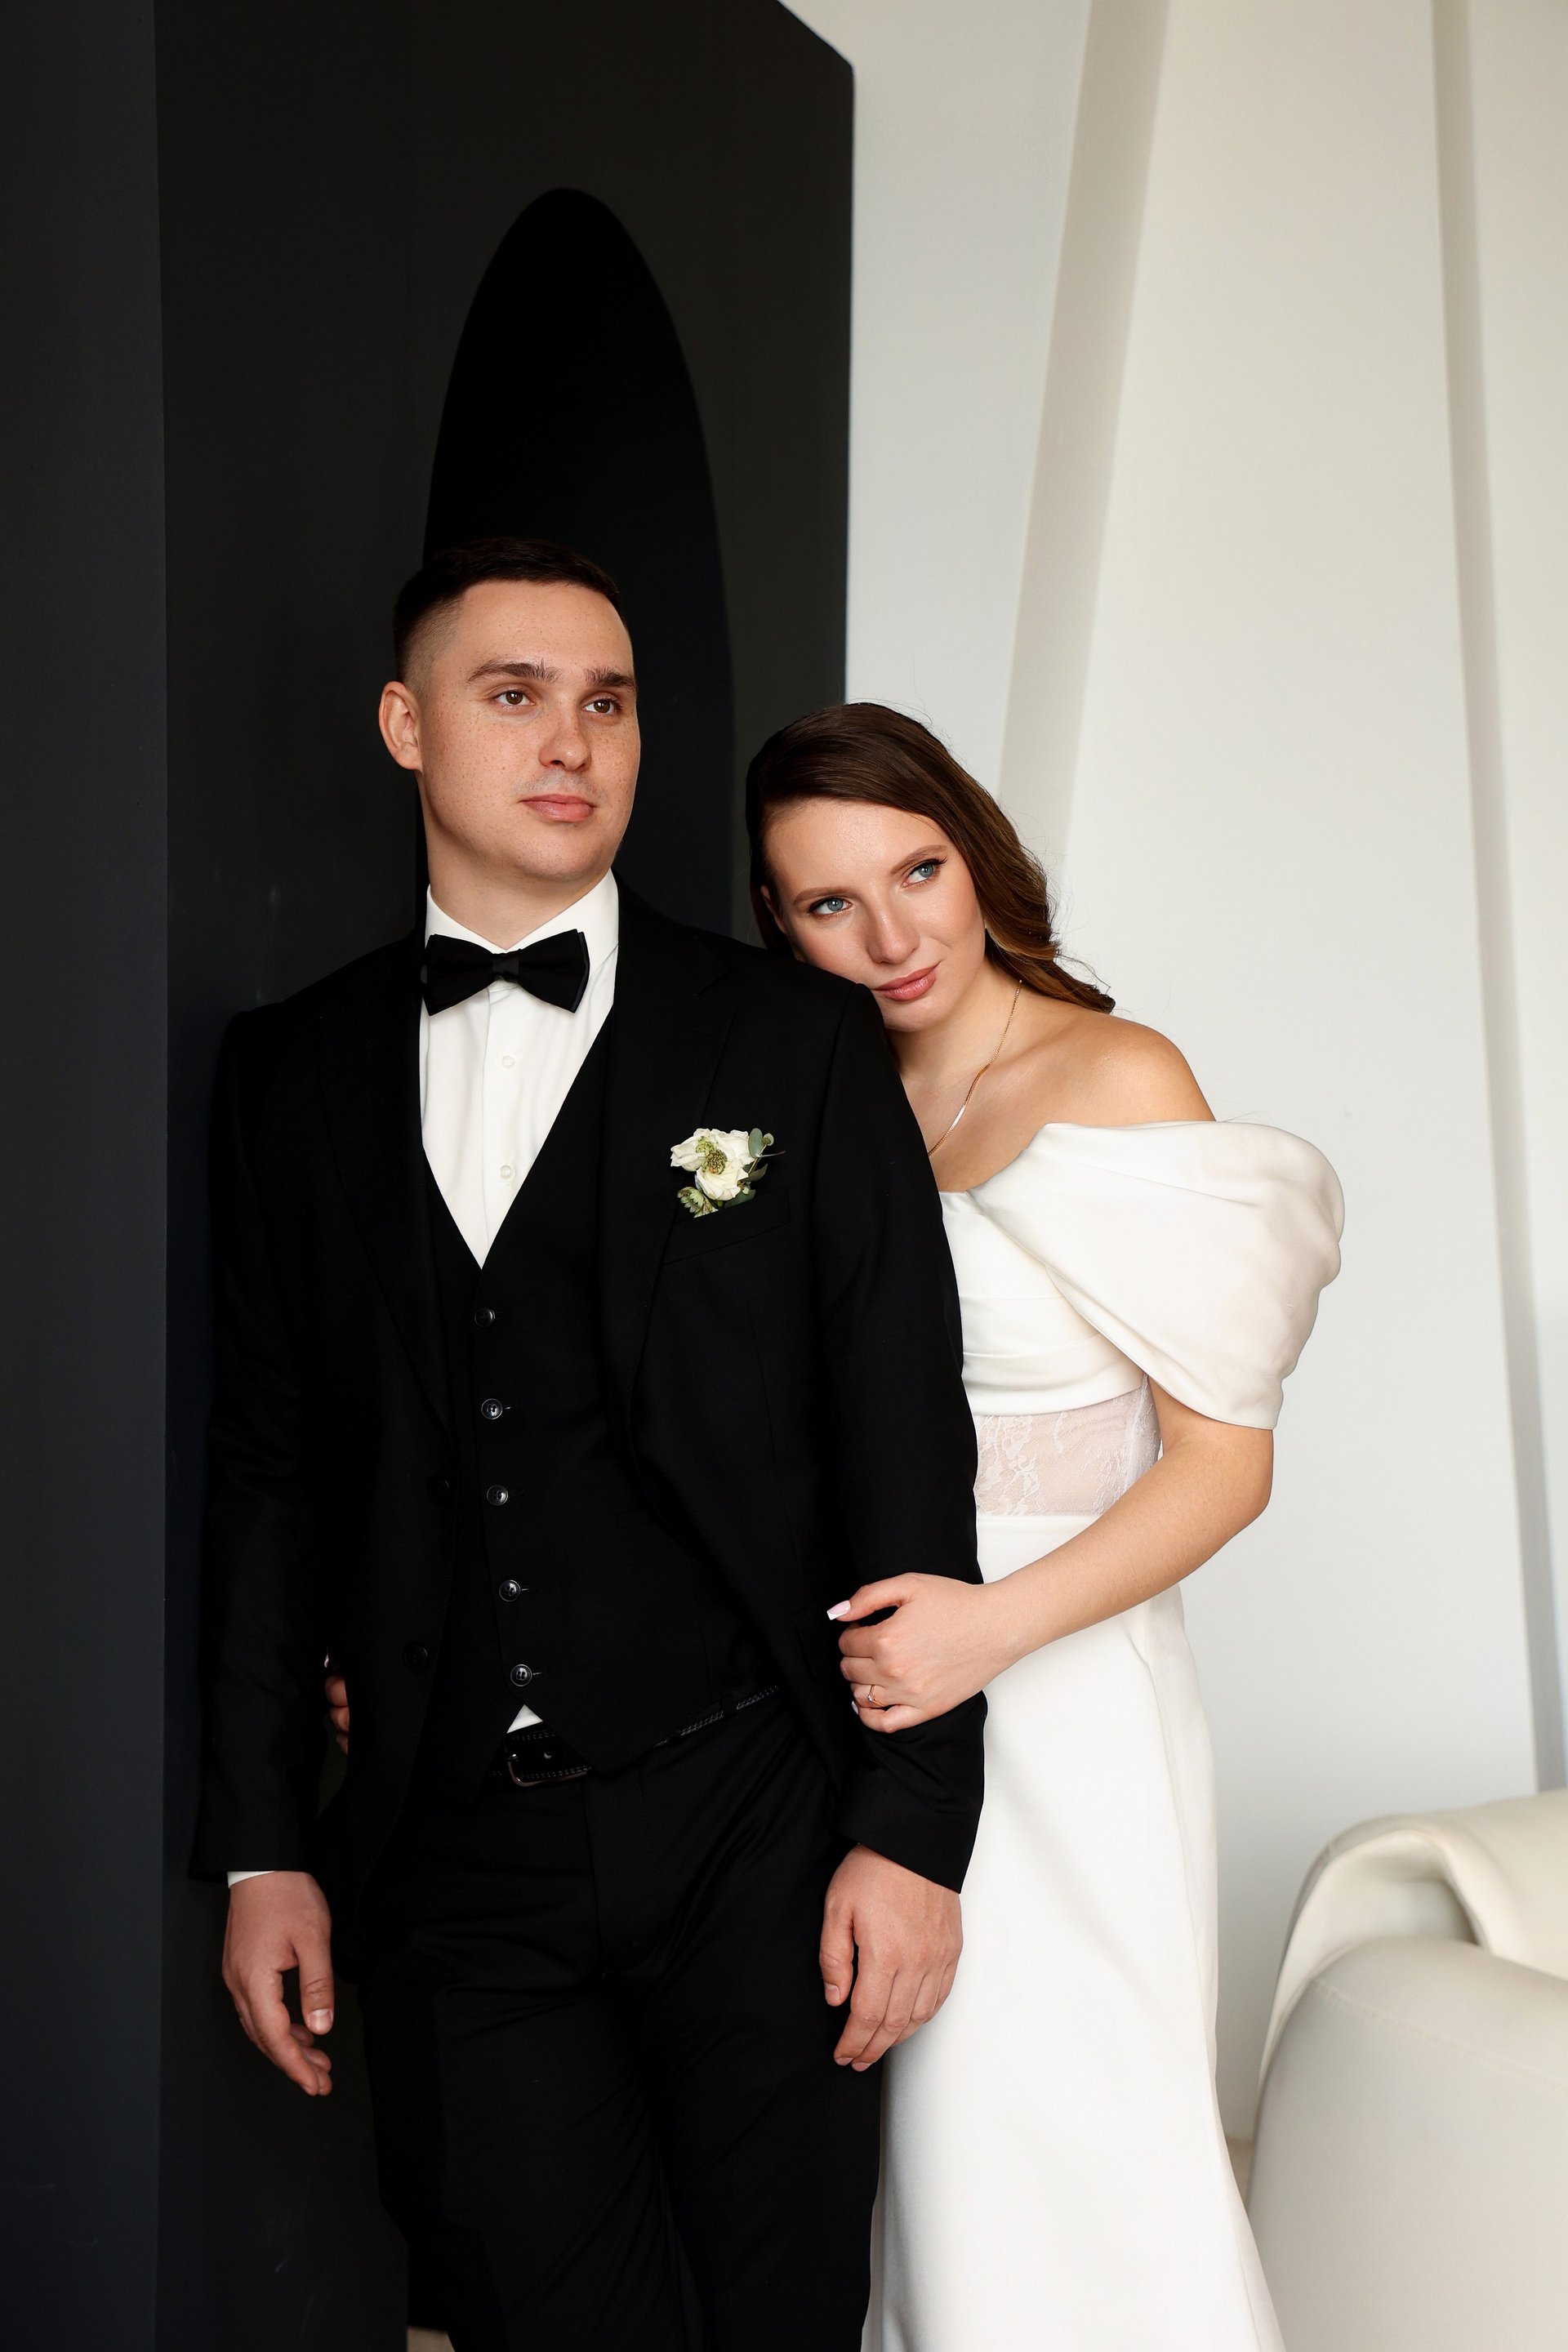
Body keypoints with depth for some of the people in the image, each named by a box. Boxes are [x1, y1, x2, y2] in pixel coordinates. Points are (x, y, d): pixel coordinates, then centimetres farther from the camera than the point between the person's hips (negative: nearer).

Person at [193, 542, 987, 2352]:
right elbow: (267, 1468, 7)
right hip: (449, 1851, 2)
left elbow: (907, 1447, -4)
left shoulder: (799, 1042, -1)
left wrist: (911, 1827, -8)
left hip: (754, 1831, -1)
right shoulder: (292, 1073, 6)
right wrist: (260, 1844, 6)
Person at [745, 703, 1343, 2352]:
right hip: (863, 1669, 5)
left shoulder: (1114, 1079, -8)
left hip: (1054, 1693, -4)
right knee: (907, 2140, 13)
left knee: (1053, 2164, 3)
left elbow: (1225, 1459, -10)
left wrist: (996, 1626, -22)